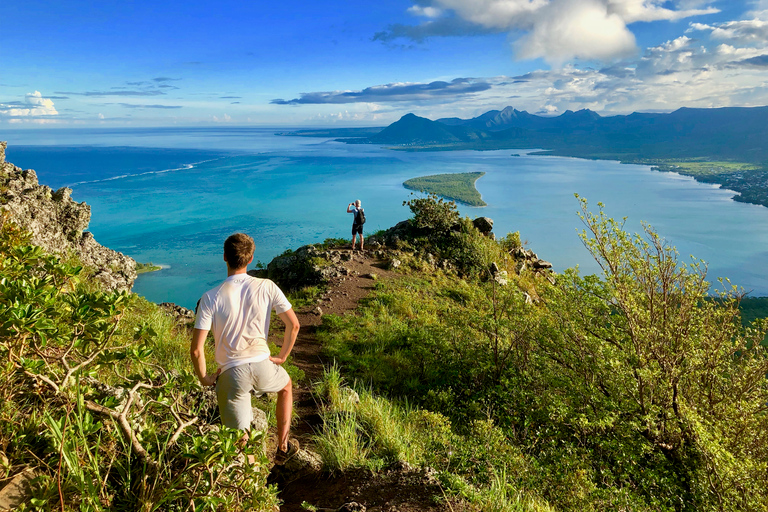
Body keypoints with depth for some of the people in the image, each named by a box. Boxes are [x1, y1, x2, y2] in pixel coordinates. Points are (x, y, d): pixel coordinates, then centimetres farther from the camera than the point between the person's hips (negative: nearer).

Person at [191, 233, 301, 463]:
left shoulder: (211, 298, -12)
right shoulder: (266, 287, -9)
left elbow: (196, 349, -14)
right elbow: (293, 325, -5)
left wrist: (203, 378, 4)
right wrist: (281, 357, 11)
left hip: (231, 373, -2)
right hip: (262, 365, 2)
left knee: (240, 436, 13)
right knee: (286, 386, 34)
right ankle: (283, 447, 38)